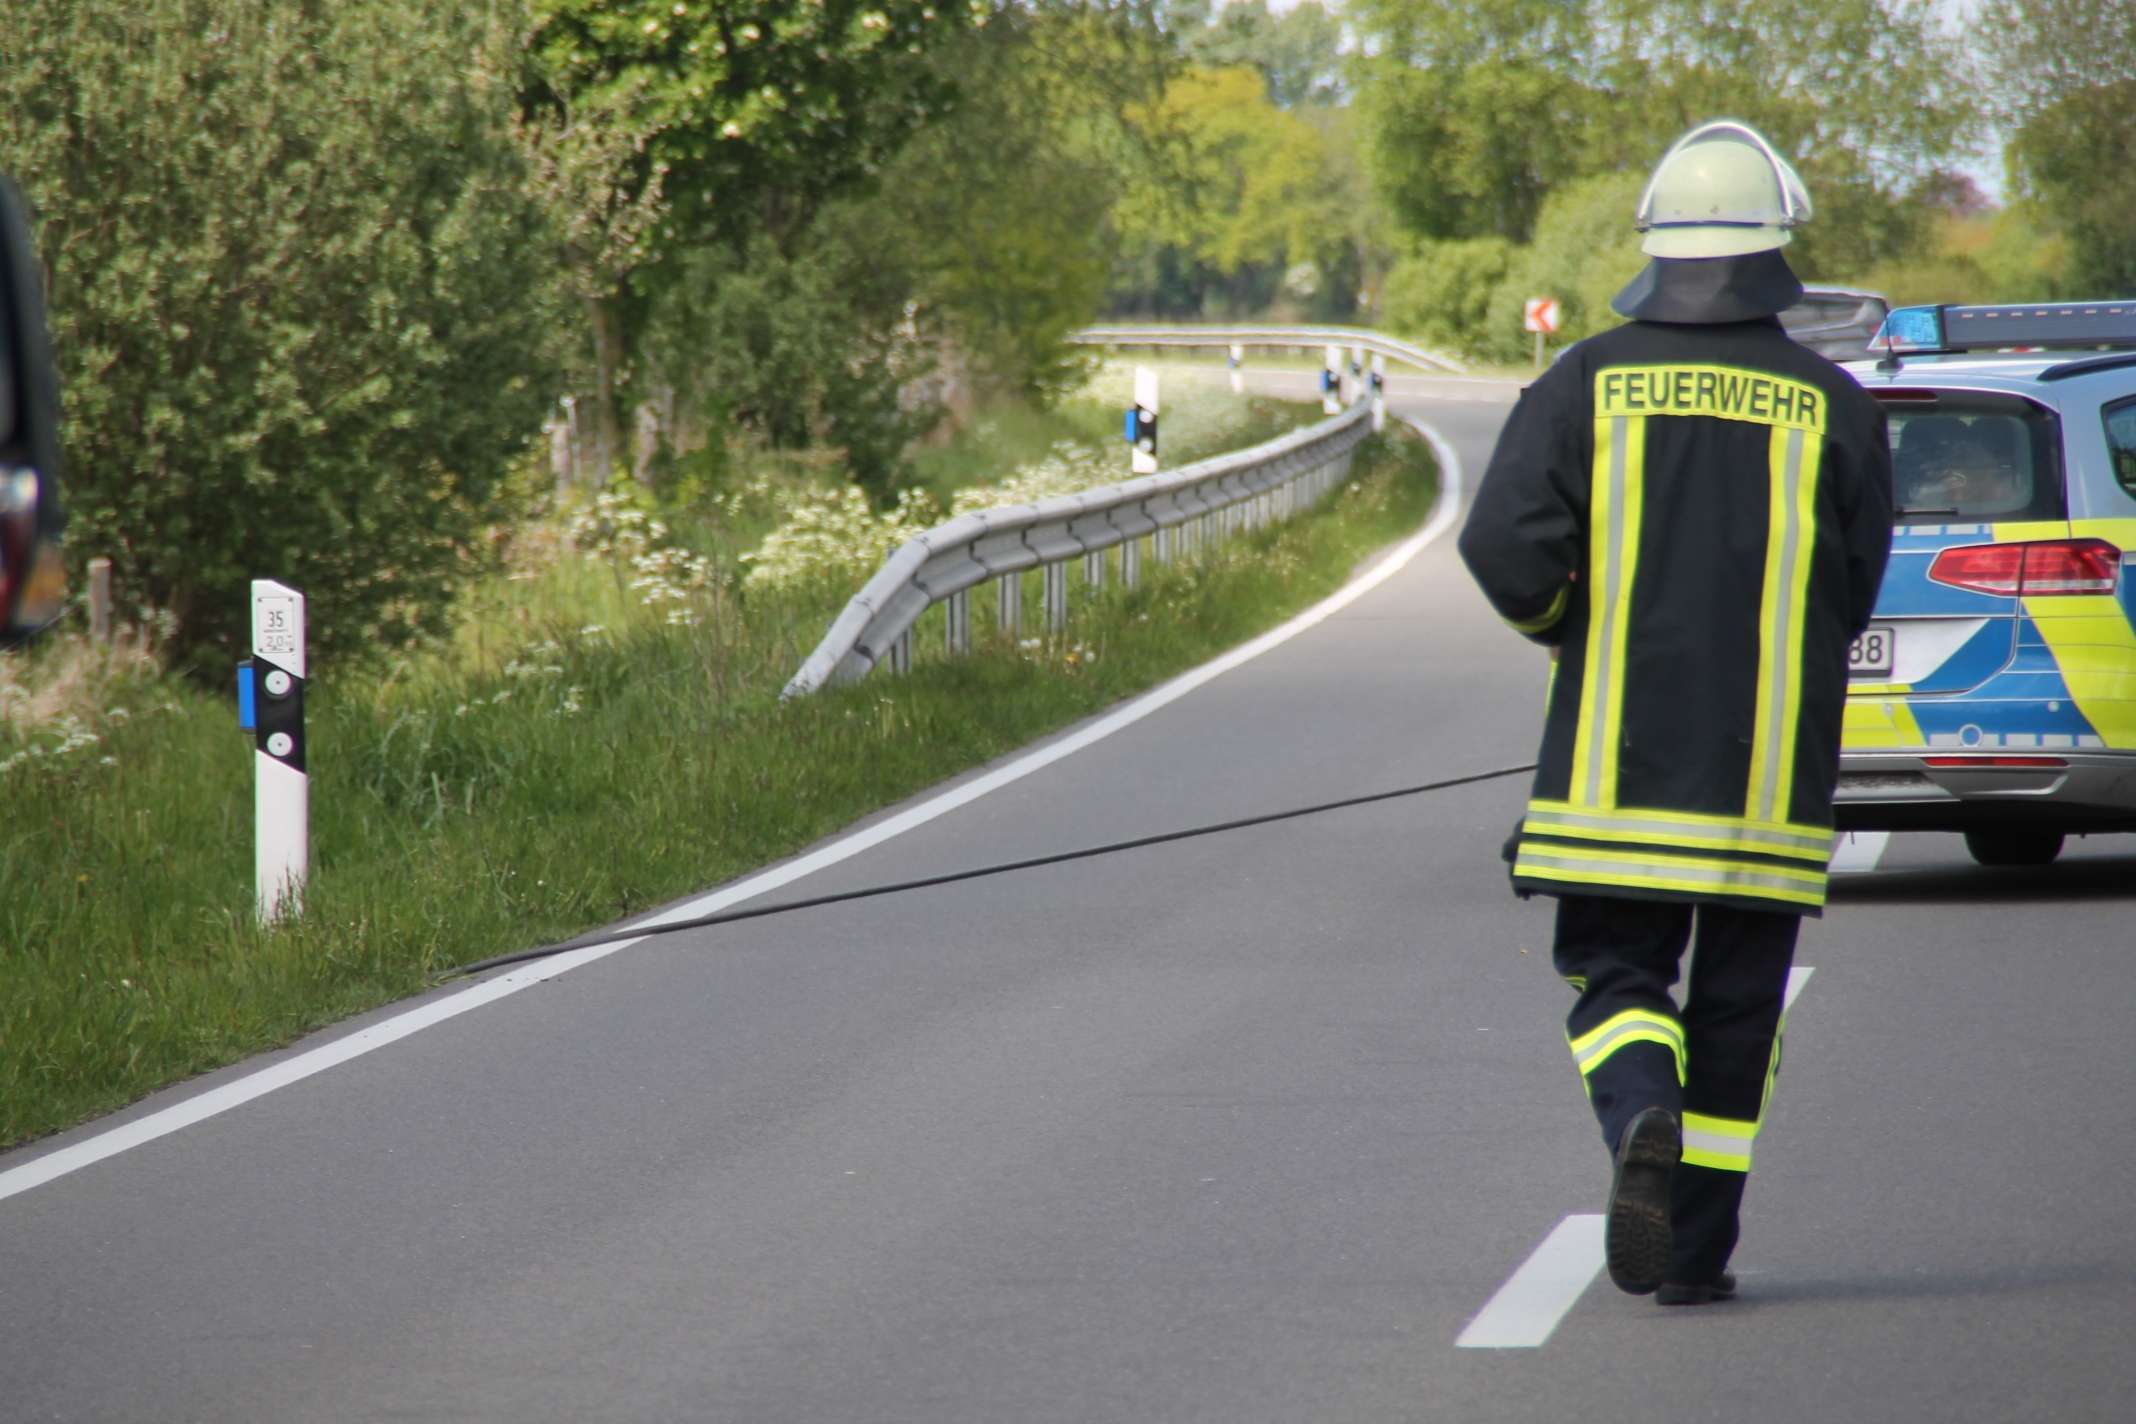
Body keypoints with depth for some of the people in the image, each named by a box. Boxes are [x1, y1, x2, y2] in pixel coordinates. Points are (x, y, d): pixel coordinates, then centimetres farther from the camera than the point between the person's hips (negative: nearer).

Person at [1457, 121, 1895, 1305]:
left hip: (1614, 763, 0)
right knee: (1735, 1007, 10)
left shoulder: (1589, 383, -2)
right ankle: (1696, 1253, 11)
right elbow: (1855, 593, 5)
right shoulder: (1830, 405, -1)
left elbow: (1504, 546, -10)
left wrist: (1563, 624, 10)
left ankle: (1641, 1119, -21)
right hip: (1769, 768, 0)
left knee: (1616, 974, 10)